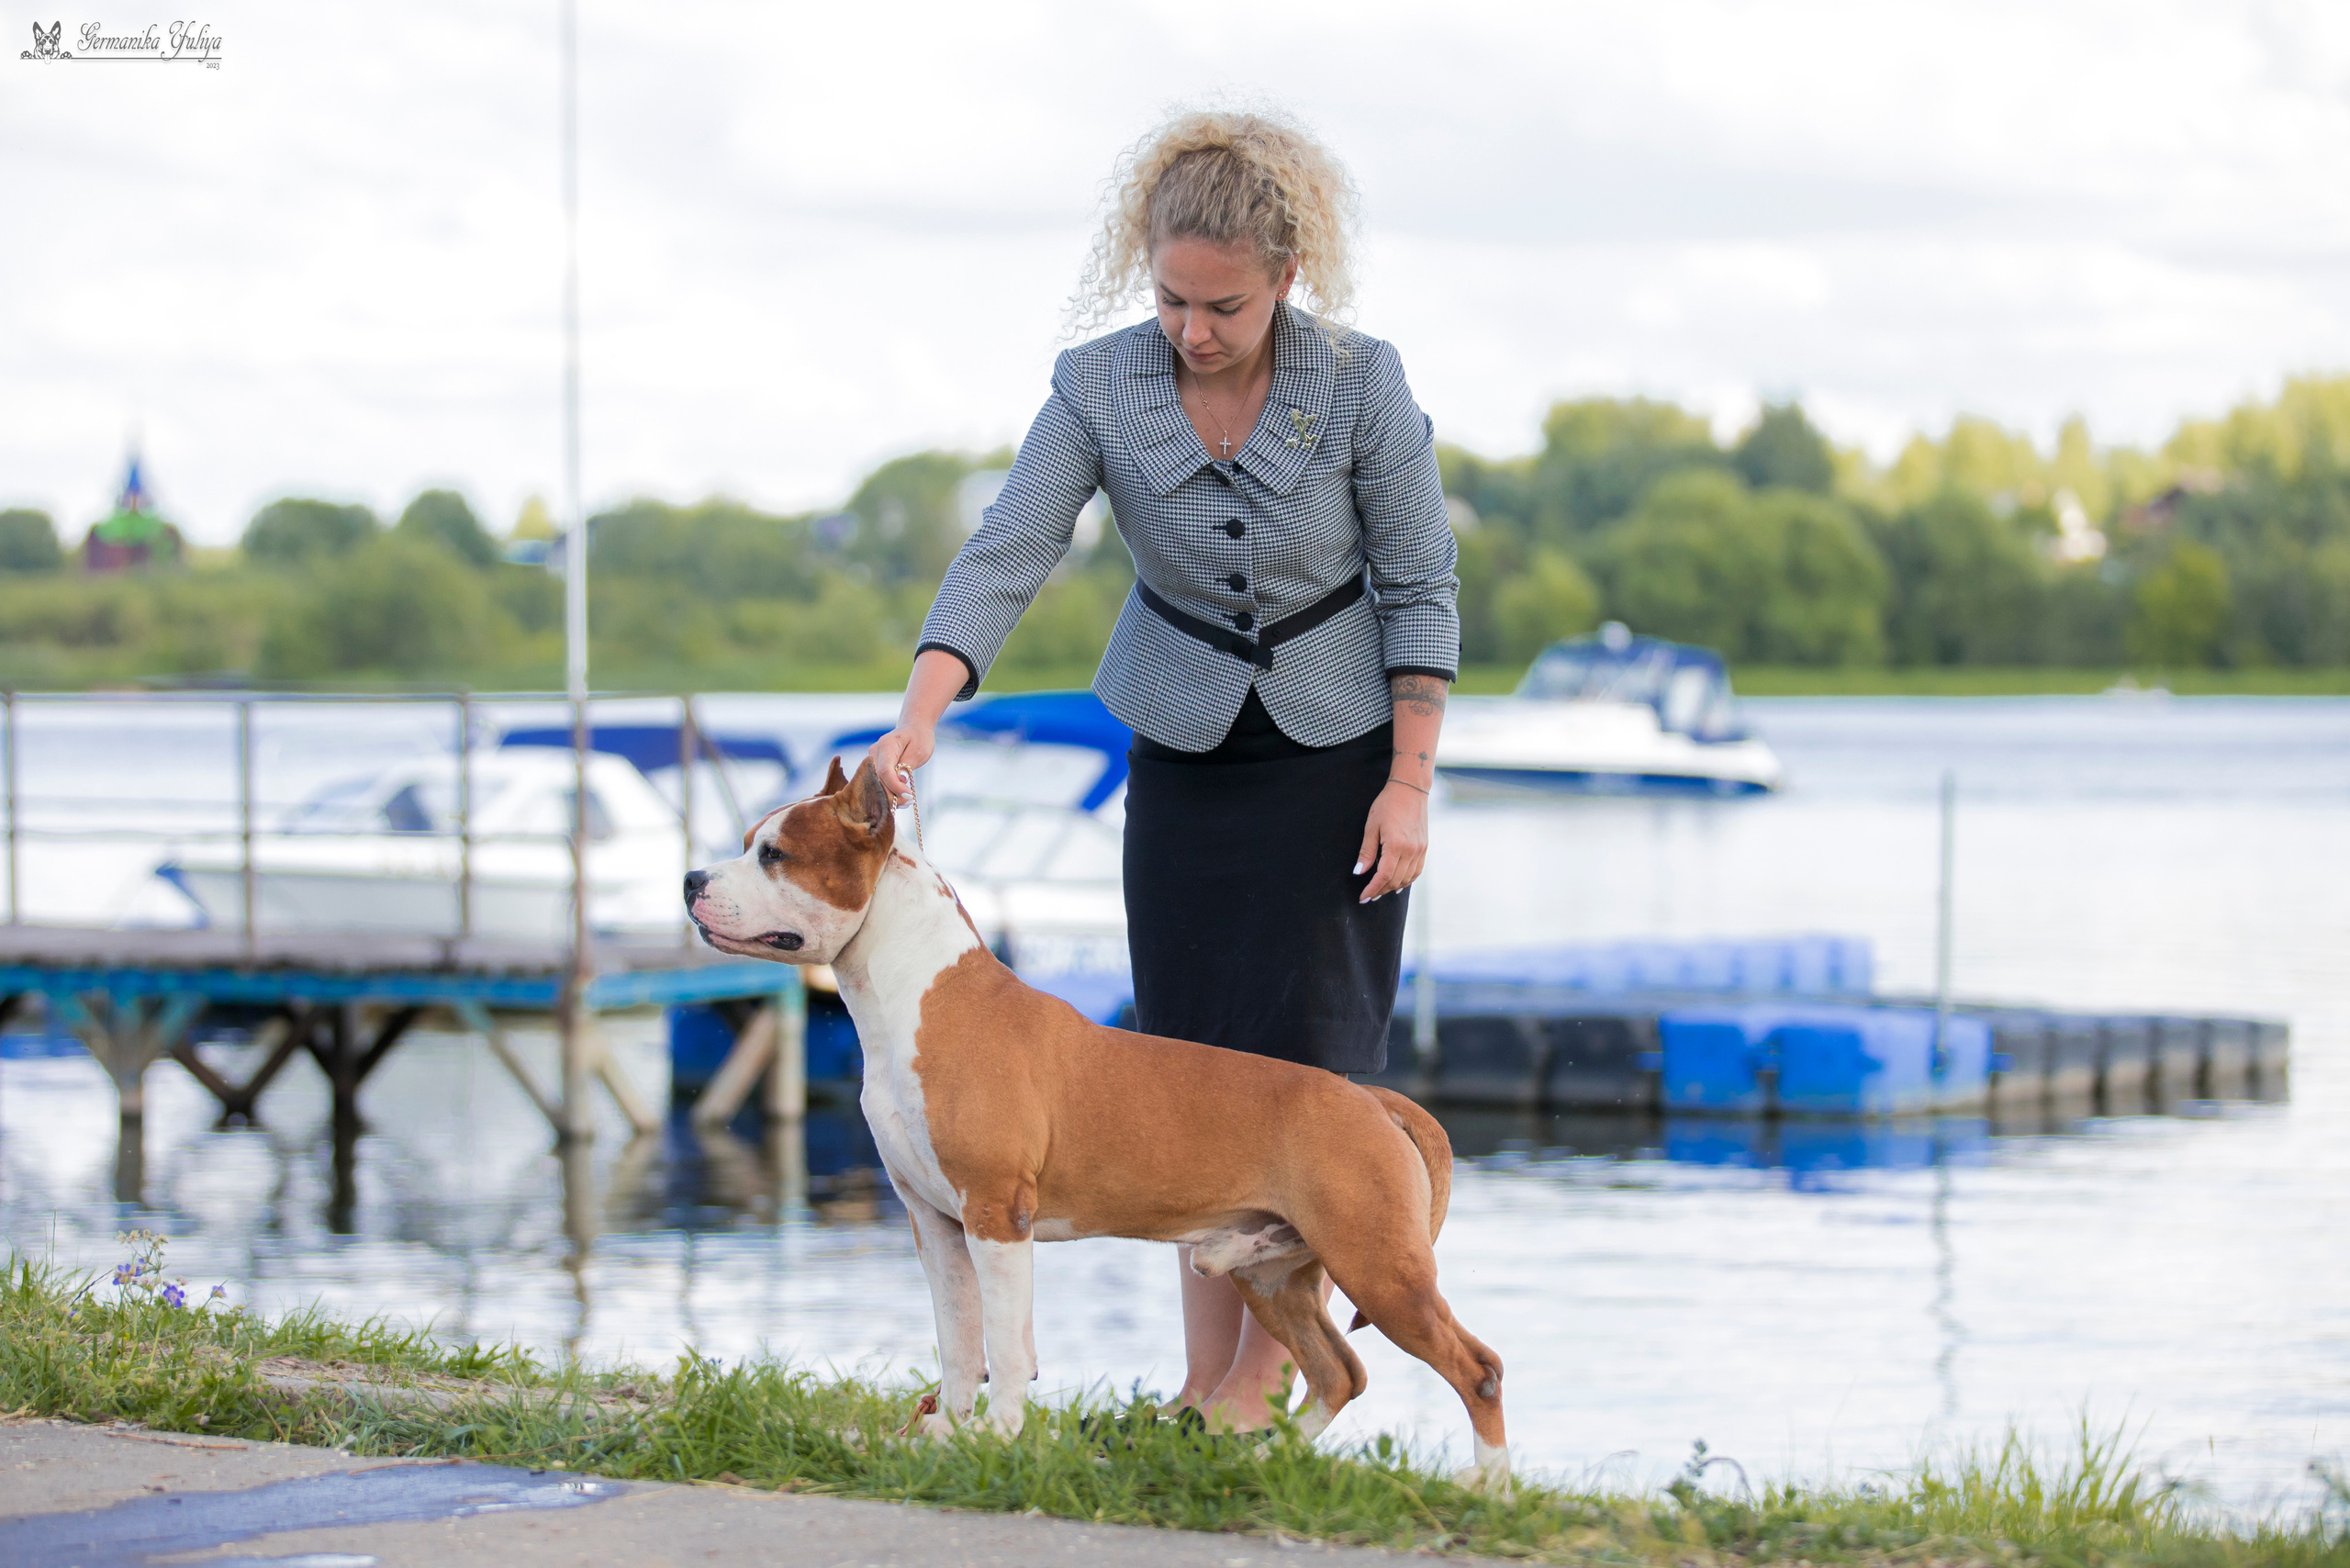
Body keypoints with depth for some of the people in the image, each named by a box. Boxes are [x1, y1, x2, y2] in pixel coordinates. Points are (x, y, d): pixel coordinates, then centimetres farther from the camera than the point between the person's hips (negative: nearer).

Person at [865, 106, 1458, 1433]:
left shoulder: (1358, 384, -18)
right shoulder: (1101, 389, -14)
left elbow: (1420, 586, -9)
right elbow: (1006, 557, -21)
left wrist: (1411, 783, -12)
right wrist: (919, 715, -36)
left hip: (1337, 740, -2)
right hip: (1184, 749, 2)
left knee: (1301, 1050, -8)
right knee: (1190, 1050, 0)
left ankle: (1265, 1372, 0)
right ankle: (1204, 1381, 5)